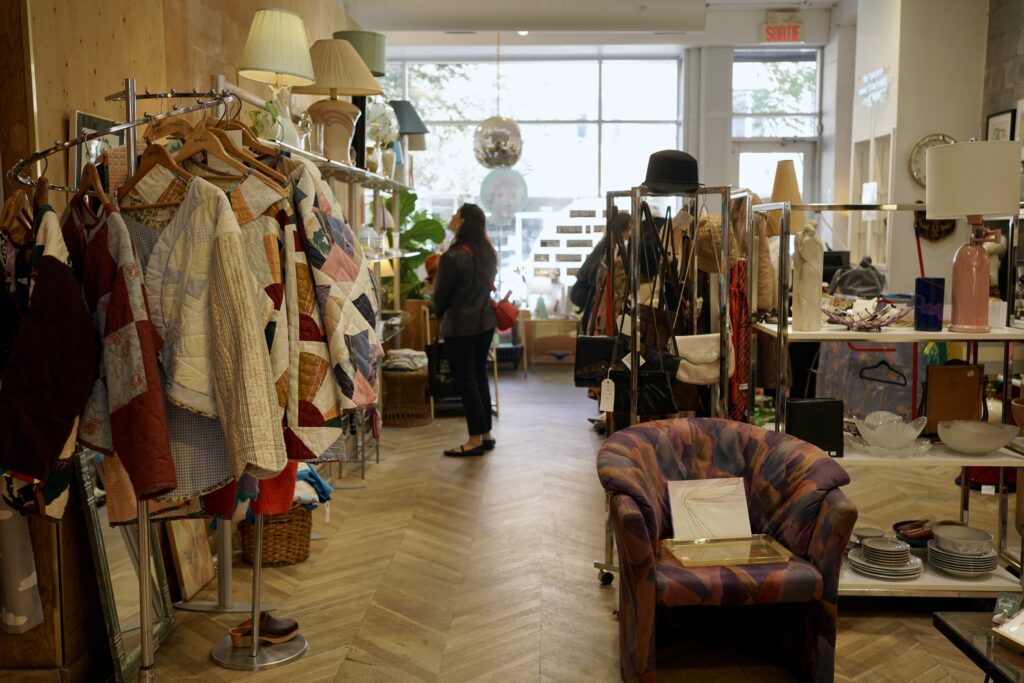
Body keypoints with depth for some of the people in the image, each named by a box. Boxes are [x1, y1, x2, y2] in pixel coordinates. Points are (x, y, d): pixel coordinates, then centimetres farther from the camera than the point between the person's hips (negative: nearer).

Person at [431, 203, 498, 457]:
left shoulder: (454, 257, -19)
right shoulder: (487, 253, 5)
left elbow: (441, 295, -10)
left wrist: (438, 313, 10)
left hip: (460, 328, -8)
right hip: (485, 323, 8)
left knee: (465, 381, 0)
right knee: (480, 376, 15)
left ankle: (475, 440, 3)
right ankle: (486, 434, 21)